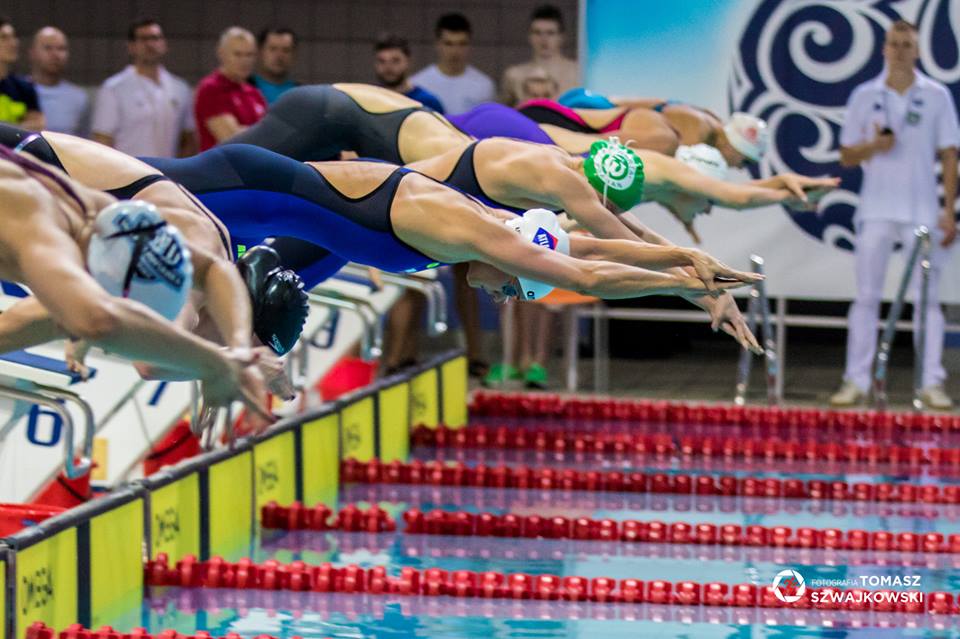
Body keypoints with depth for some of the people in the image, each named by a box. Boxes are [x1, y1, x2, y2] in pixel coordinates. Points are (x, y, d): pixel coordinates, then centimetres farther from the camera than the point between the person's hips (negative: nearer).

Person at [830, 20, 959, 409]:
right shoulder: (864, 96, 7)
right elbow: (846, 156, 9)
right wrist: (873, 146, -13)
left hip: (922, 212, -1)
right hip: (876, 211, 1)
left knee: (927, 299, -1)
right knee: (866, 297, 1)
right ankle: (856, 381, 3)